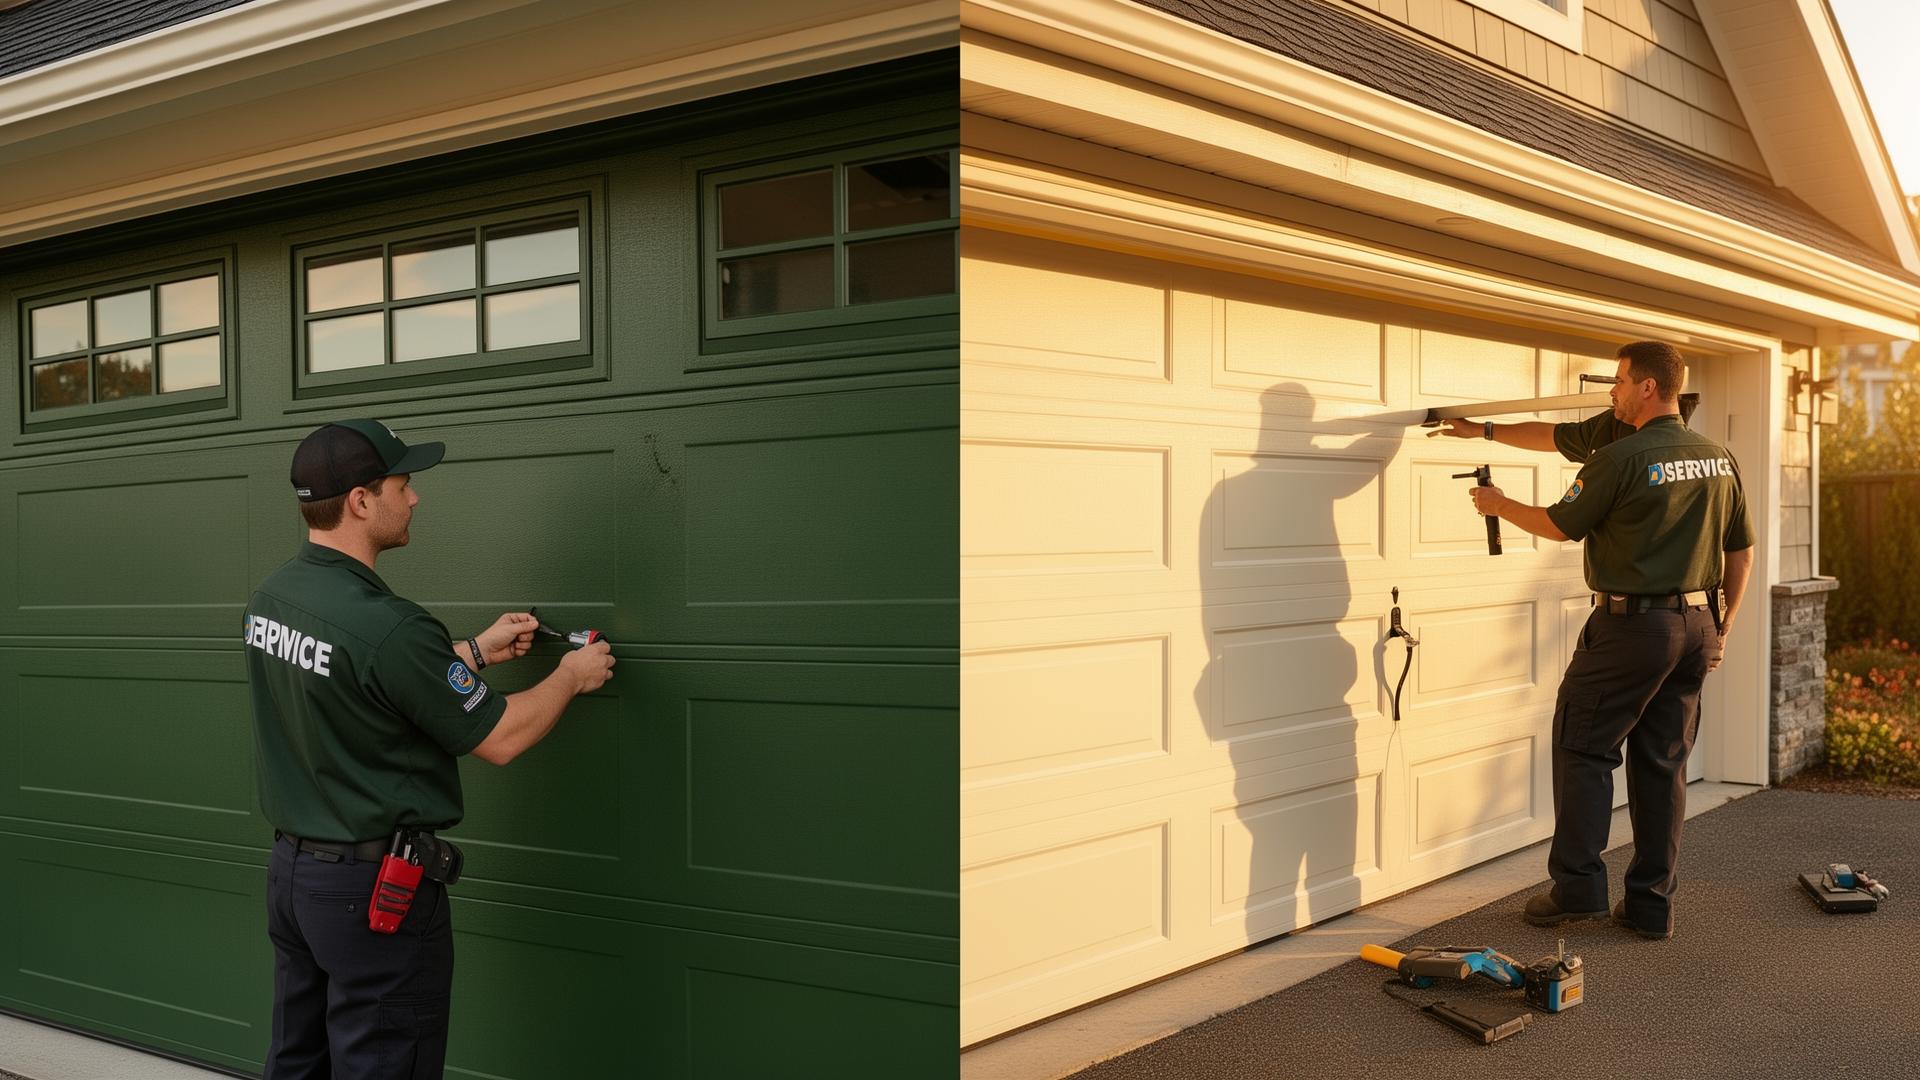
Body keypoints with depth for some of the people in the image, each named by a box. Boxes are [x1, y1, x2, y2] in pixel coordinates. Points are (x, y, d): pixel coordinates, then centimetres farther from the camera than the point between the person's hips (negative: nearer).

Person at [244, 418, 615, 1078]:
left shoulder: (270, 598, 1)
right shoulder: (386, 626, -25)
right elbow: (499, 739, -14)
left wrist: (478, 652, 20)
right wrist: (570, 677, 3)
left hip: (291, 869, 9)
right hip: (376, 887, -9)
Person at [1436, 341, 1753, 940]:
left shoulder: (1621, 458, -15)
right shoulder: (1720, 458, 8)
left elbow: (1560, 525, -3)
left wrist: (1500, 505, 14)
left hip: (1632, 625, -7)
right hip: (1698, 624, 7)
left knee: (1583, 746, 4)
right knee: (1663, 761, 11)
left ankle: (1578, 885, 2)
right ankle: (1652, 904, 14)